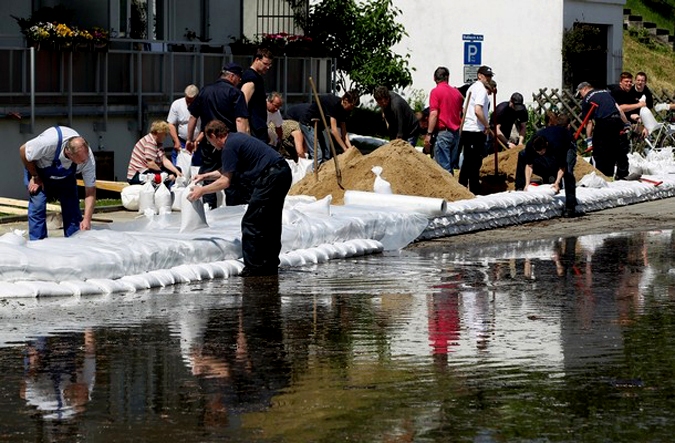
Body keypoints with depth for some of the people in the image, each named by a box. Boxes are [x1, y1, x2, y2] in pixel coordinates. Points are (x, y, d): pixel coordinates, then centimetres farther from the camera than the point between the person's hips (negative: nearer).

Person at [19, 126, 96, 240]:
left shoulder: (88, 158, -32)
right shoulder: (49, 142, -43)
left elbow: (91, 191, -25)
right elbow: (23, 151, -24)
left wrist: (87, 220, -34)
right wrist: (35, 177, -17)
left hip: (65, 177, 3)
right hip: (38, 170, -3)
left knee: (72, 209, -8)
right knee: (37, 207, -15)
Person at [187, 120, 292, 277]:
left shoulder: (229, 146, -8)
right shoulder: (237, 138, 21)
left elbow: (225, 181, -9)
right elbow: (226, 171, 35)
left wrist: (202, 190, 1)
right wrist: (205, 176, 43)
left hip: (271, 177, -10)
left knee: (251, 223, -3)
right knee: (270, 223, 16)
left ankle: (252, 268, -4)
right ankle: (270, 266, 20)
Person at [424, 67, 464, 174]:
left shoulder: (436, 91, -7)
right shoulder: (456, 92, 11)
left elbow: (434, 114, -14)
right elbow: (461, 113, 16)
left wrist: (429, 134, -12)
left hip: (442, 132, -6)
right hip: (456, 133, 6)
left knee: (443, 166, -7)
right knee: (452, 165, 11)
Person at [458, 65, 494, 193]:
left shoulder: (472, 87, 18)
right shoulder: (481, 90, -12)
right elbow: (478, 111, -23)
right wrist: (487, 125, -13)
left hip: (466, 130, 9)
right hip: (476, 131, -9)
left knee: (467, 162, 14)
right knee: (475, 163, -6)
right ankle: (474, 191, -5)